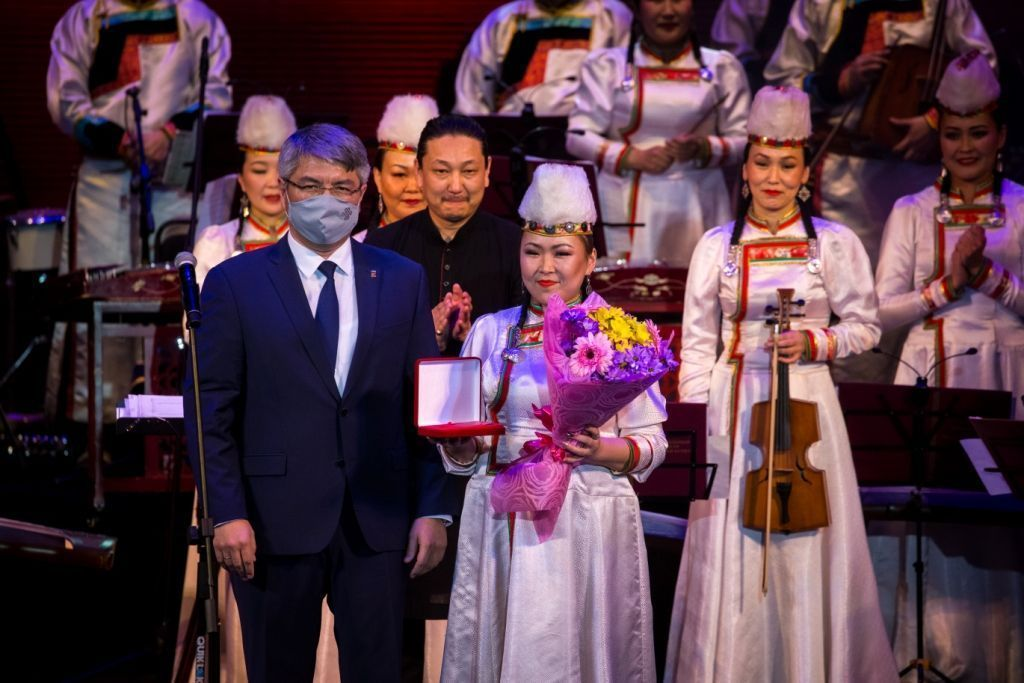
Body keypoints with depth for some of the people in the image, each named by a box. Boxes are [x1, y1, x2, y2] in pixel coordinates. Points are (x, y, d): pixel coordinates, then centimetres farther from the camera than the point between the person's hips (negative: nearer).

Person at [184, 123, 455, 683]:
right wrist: (227, 513, -9)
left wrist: (433, 509, -1)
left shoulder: (403, 280, 8)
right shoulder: (234, 283, 2)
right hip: (274, 521, -1)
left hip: (378, 524, 1)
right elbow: (210, 412, -1)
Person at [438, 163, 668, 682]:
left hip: (591, 520, -2)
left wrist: (604, 451, -16)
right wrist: (462, 444, -10)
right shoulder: (490, 331, 9)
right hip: (503, 517, 2)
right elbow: (460, 455, 11)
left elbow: (652, 443, 2)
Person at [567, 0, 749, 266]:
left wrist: (703, 149, -12)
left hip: (697, 205, 1)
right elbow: (578, 135, 2)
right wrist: (632, 157, -12)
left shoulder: (722, 67, 10)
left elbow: (744, 139, 8)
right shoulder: (606, 66, 7)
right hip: (627, 205, -1)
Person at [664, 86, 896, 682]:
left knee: (807, 546, 2)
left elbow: (865, 325, 6)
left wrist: (816, 343, -12)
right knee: (730, 548, 3)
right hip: (733, 404, 1)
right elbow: (698, 343, 6)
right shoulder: (717, 246, 4)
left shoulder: (837, 244, 0)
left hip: (806, 404, -1)